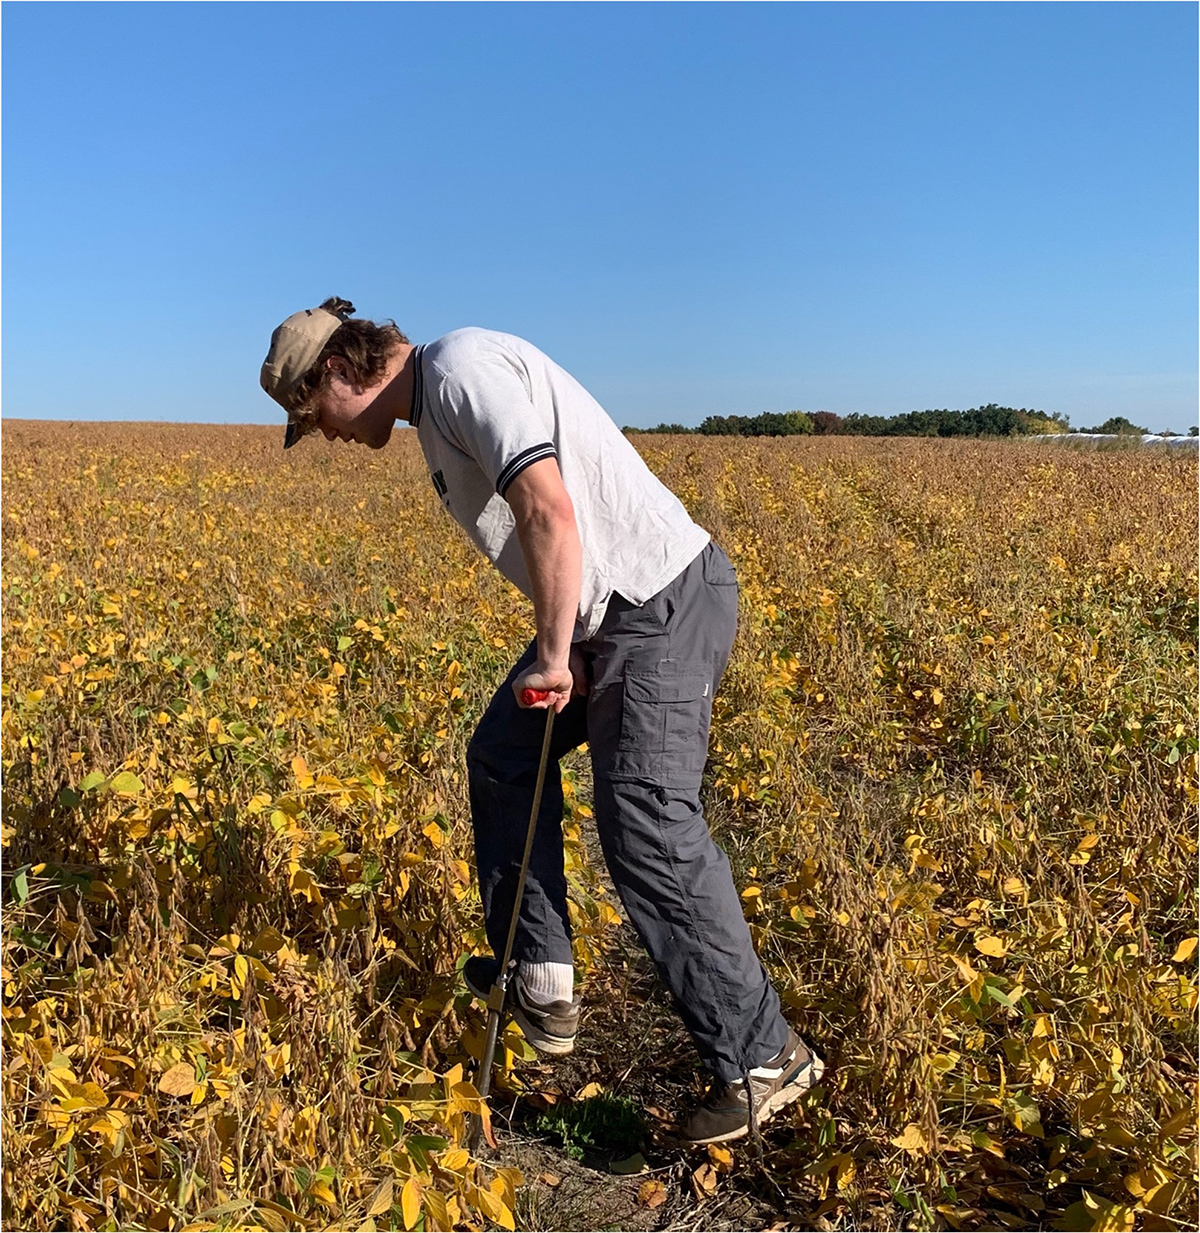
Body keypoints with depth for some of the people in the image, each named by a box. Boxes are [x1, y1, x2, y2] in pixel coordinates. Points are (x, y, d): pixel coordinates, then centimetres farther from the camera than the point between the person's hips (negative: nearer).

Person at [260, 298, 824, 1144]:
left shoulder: (460, 367, -14)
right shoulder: (434, 407, 17)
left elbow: (550, 511, -27)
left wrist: (552, 655, -19)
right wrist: (559, 650, 3)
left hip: (663, 605, -11)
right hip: (606, 611, 11)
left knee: (650, 837, -8)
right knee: (504, 755, 18)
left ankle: (764, 1058, 7)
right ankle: (542, 981, 25)